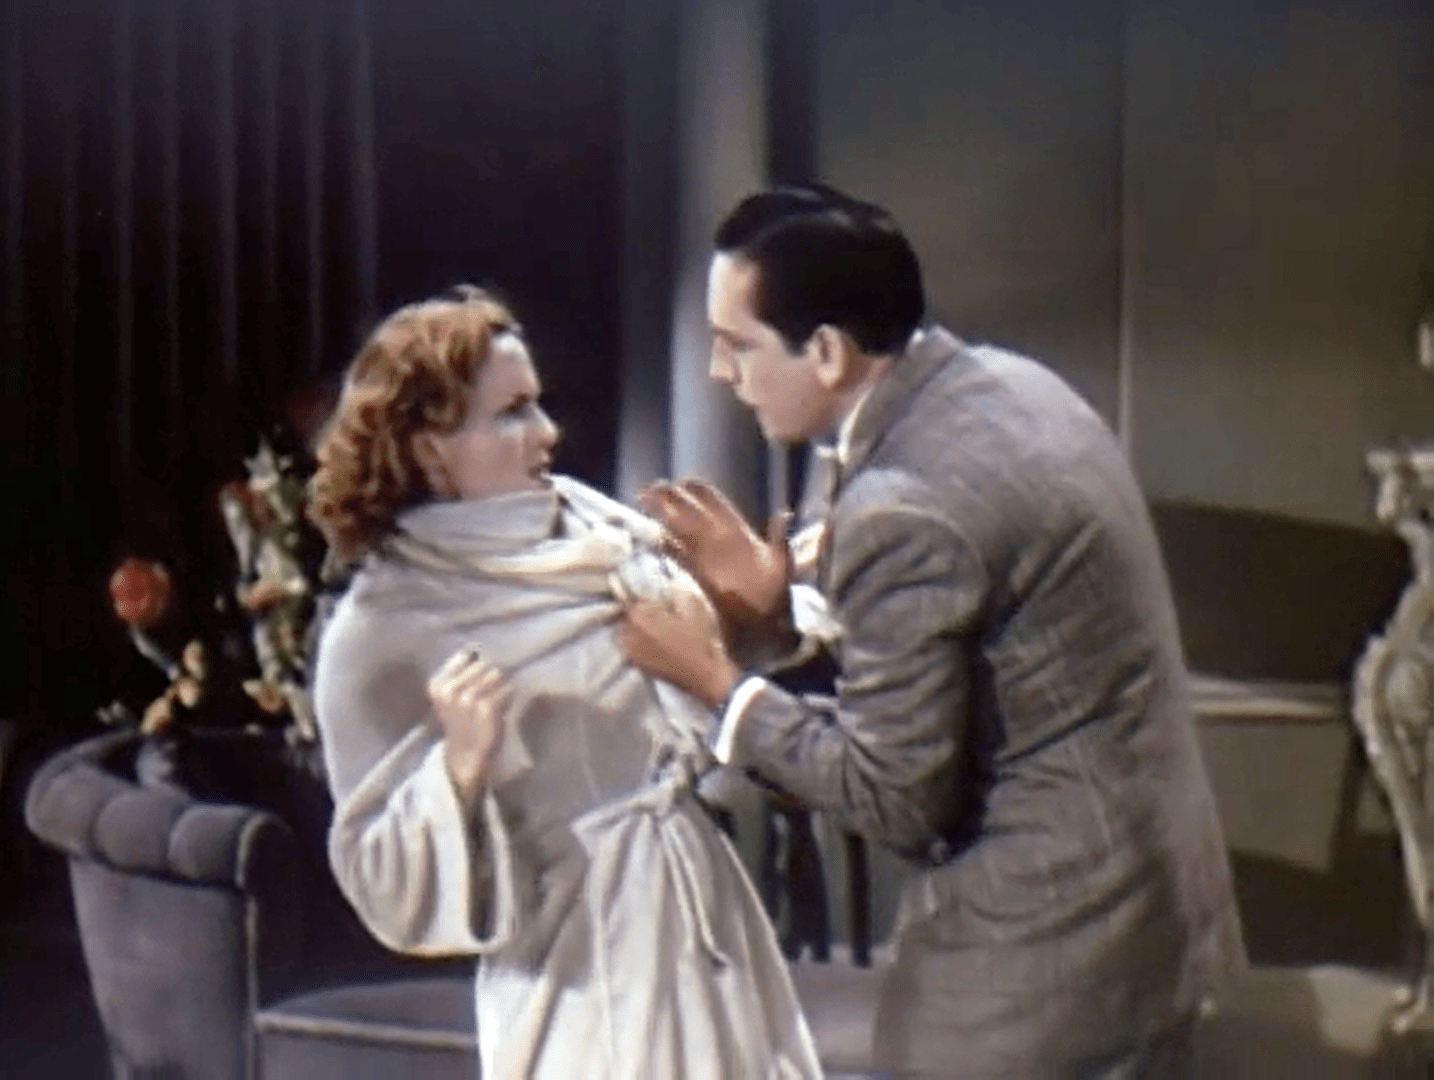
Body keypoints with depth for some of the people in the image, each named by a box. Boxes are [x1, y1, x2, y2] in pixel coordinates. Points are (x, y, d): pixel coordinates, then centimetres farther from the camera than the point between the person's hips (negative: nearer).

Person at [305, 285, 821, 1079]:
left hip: (701, 919, 6)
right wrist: (460, 767, -25)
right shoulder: (378, 635, -11)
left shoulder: (587, 524, 2)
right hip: (584, 974, -6)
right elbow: (390, 887, -10)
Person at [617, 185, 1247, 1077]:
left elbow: (896, 797, -18)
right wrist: (787, 620, 4)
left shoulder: (900, 509, -25)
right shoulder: (1008, 386, 4)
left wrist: (721, 682, -9)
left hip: (1040, 948, -9)